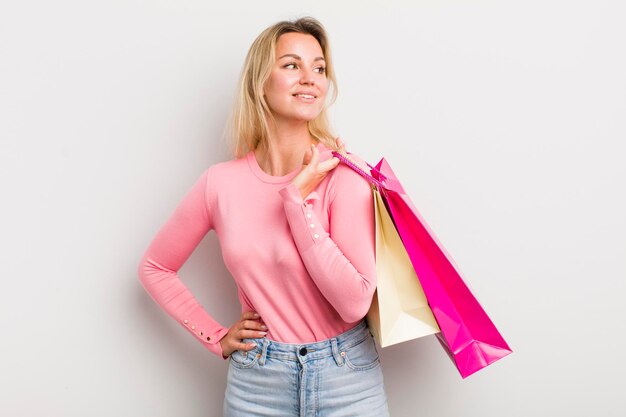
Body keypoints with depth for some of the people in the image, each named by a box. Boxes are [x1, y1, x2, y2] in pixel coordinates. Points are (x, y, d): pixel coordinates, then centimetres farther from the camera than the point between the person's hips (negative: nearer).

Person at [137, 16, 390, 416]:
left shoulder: (344, 175, -13)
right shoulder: (221, 183, -6)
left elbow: (355, 303, -19)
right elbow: (154, 267, 7)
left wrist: (298, 200, -20)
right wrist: (216, 337, 0)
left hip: (347, 379, -1)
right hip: (256, 383, 2)